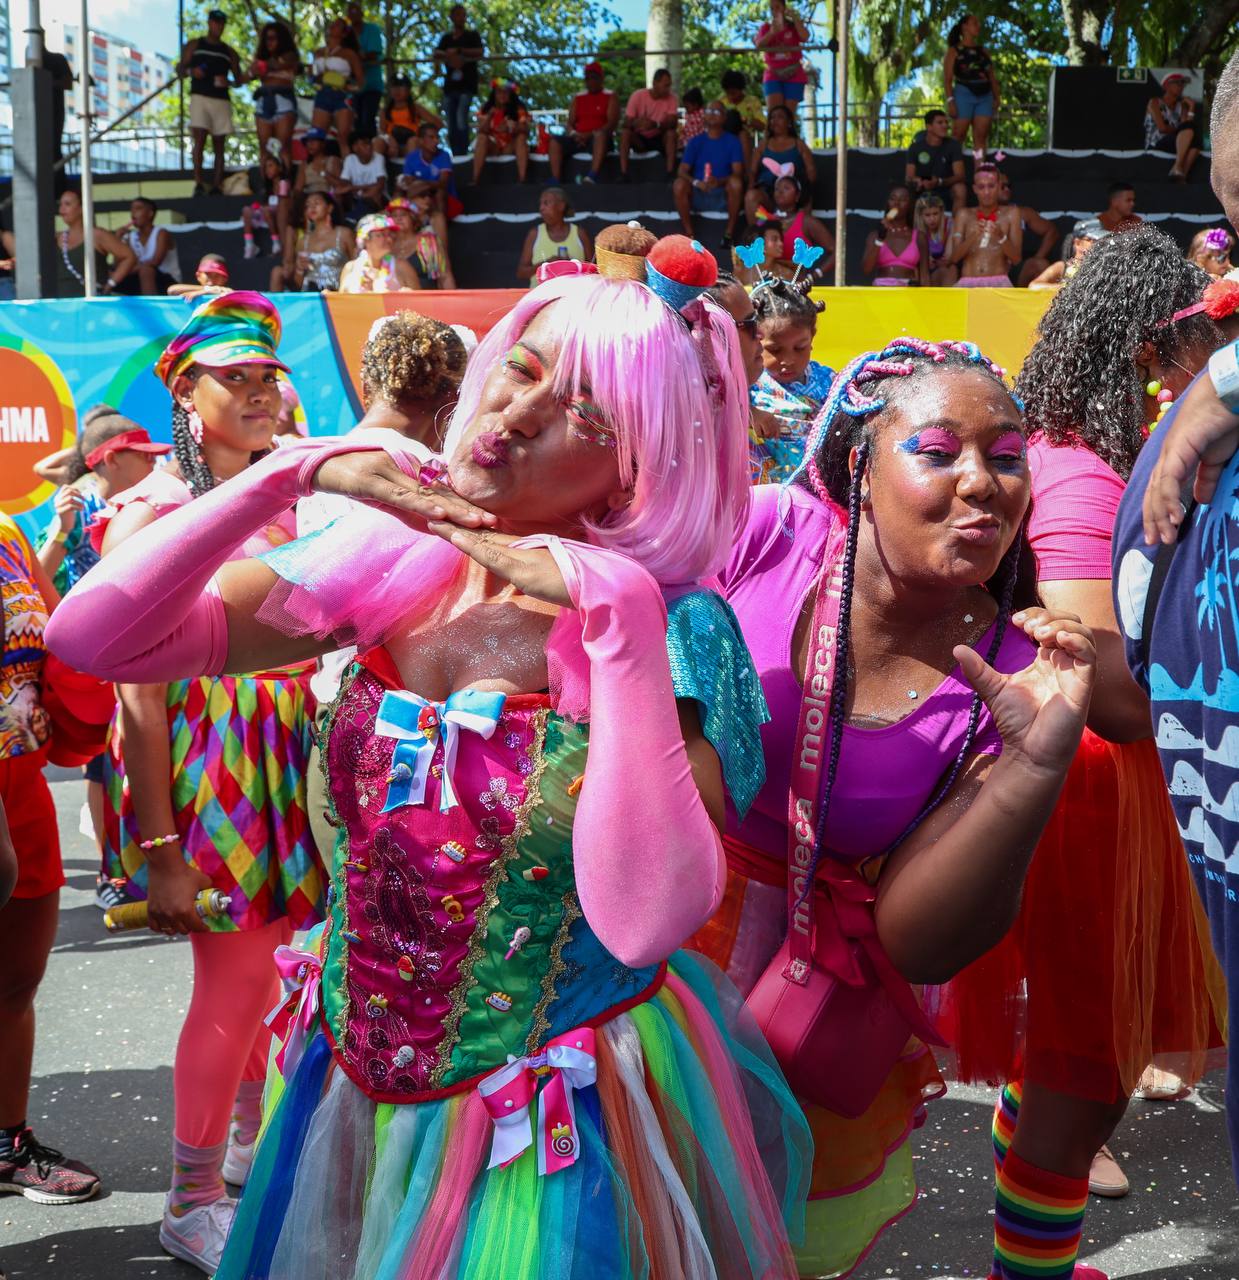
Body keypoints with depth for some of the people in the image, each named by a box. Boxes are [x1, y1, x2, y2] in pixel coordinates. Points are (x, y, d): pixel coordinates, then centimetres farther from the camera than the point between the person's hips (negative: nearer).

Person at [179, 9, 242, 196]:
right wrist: (191, 71, -13)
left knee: (219, 146, 0)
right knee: (199, 140, -16)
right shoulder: (194, 46, 12)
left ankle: (217, 187, 0)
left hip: (221, 100, 3)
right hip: (200, 97, -3)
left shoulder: (229, 52, 17)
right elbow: (180, 68, 10)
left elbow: (238, 79, 16)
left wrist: (227, 82, -7)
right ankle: (199, 184, -21)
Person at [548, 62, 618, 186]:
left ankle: (594, 175, -58)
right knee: (555, 139, -21)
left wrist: (590, 135, -18)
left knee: (600, 134, -40)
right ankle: (556, 180, -33)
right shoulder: (578, 98, 20)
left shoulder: (610, 97, 8)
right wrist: (573, 134, -11)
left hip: (599, 138, -4)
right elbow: (569, 122, 14)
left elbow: (612, 123, -6)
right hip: (578, 138, 4)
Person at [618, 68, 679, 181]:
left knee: (671, 133, -30)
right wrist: (636, 123, -38)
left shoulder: (671, 98, -11)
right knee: (625, 132, -30)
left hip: (659, 139, 0)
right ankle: (623, 173, -35)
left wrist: (656, 124, -41)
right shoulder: (637, 95, -15)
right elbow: (627, 123, -17)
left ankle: (670, 172, -33)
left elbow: (673, 123, -22)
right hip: (639, 138, 0)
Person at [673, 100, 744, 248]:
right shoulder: (696, 141, 8)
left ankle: (729, 234, -24)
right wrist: (696, 182, -24)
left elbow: (737, 172, -7)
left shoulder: (732, 141, 4)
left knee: (736, 182, -33)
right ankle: (689, 234, -21)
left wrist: (719, 181, -29)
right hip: (697, 194, 1)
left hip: (724, 195, -1)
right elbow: (682, 171, -2)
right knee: (679, 184, -29)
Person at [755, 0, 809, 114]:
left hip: (793, 75, -1)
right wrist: (772, 33, -21)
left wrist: (794, 17, -13)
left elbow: (805, 38, -13)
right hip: (773, 75, 1)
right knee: (773, 112, -15)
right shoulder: (765, 27, 10)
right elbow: (758, 46, -6)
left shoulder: (794, 26, 7)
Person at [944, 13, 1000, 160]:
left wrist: (997, 97, 4)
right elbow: (947, 78, -4)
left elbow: (992, 76, 16)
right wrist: (950, 100, -16)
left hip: (985, 96, 5)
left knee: (980, 138, 0)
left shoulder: (982, 50, 19)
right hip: (964, 95, -4)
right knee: (958, 136, -5)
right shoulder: (955, 50, 4)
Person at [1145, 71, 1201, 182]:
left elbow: (1189, 126, 1)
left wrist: (1191, 108, -5)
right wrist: (1180, 129, 2)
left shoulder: (1182, 105, 18)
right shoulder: (1155, 102, 5)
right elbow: (1162, 128, -9)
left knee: (1195, 139, -30)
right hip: (1156, 146, -5)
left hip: (1175, 145, 5)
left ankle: (1182, 176, -42)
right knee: (1188, 127, -29)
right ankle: (1177, 167, -41)